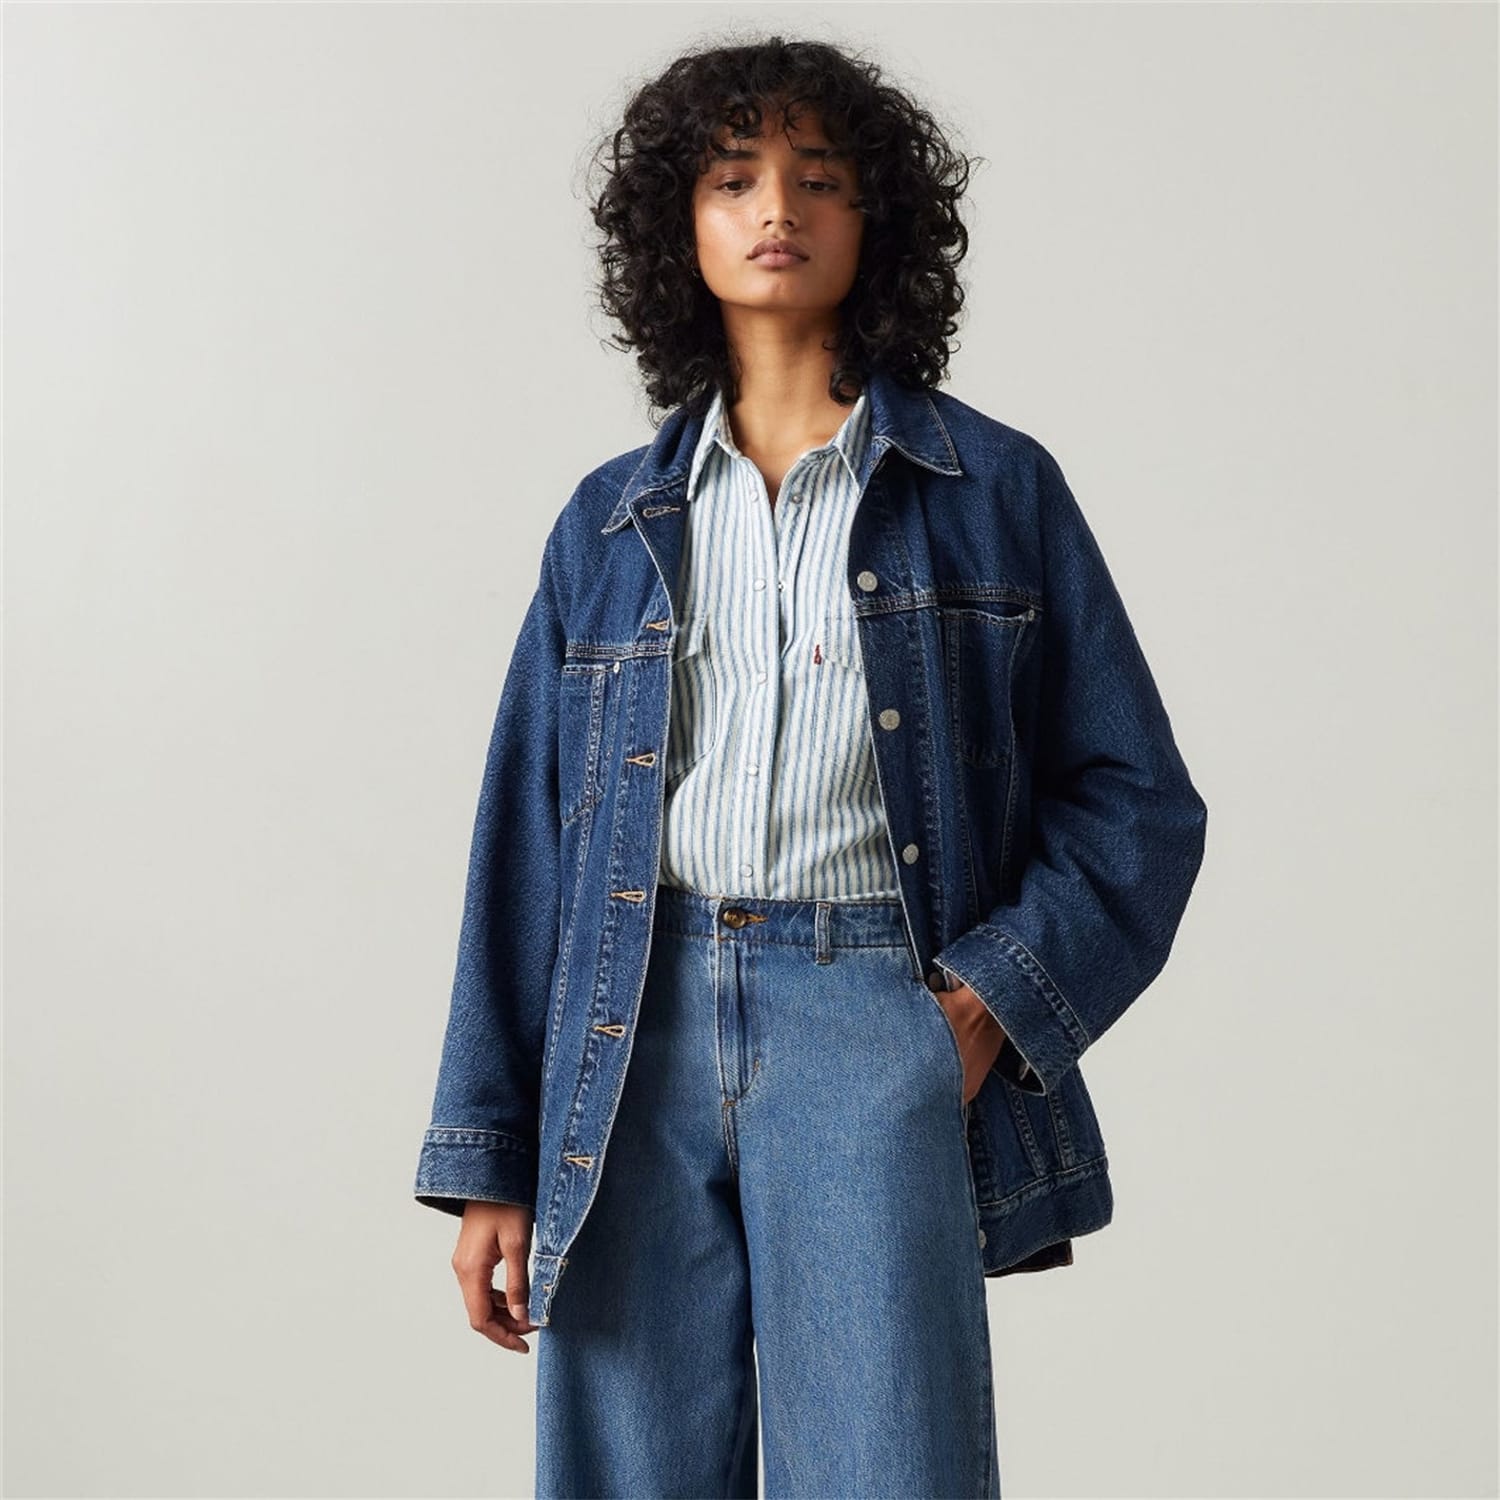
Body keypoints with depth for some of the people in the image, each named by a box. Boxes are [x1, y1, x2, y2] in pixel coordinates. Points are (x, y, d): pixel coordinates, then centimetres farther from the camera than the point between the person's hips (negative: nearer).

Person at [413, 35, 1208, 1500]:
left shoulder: (994, 488, 9)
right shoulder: (612, 522, 15)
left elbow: (1138, 799, 8)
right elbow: (528, 842, 13)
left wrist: (994, 997, -8)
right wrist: (490, 1160, 8)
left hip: (873, 1019, -2)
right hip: (639, 1039, 3)